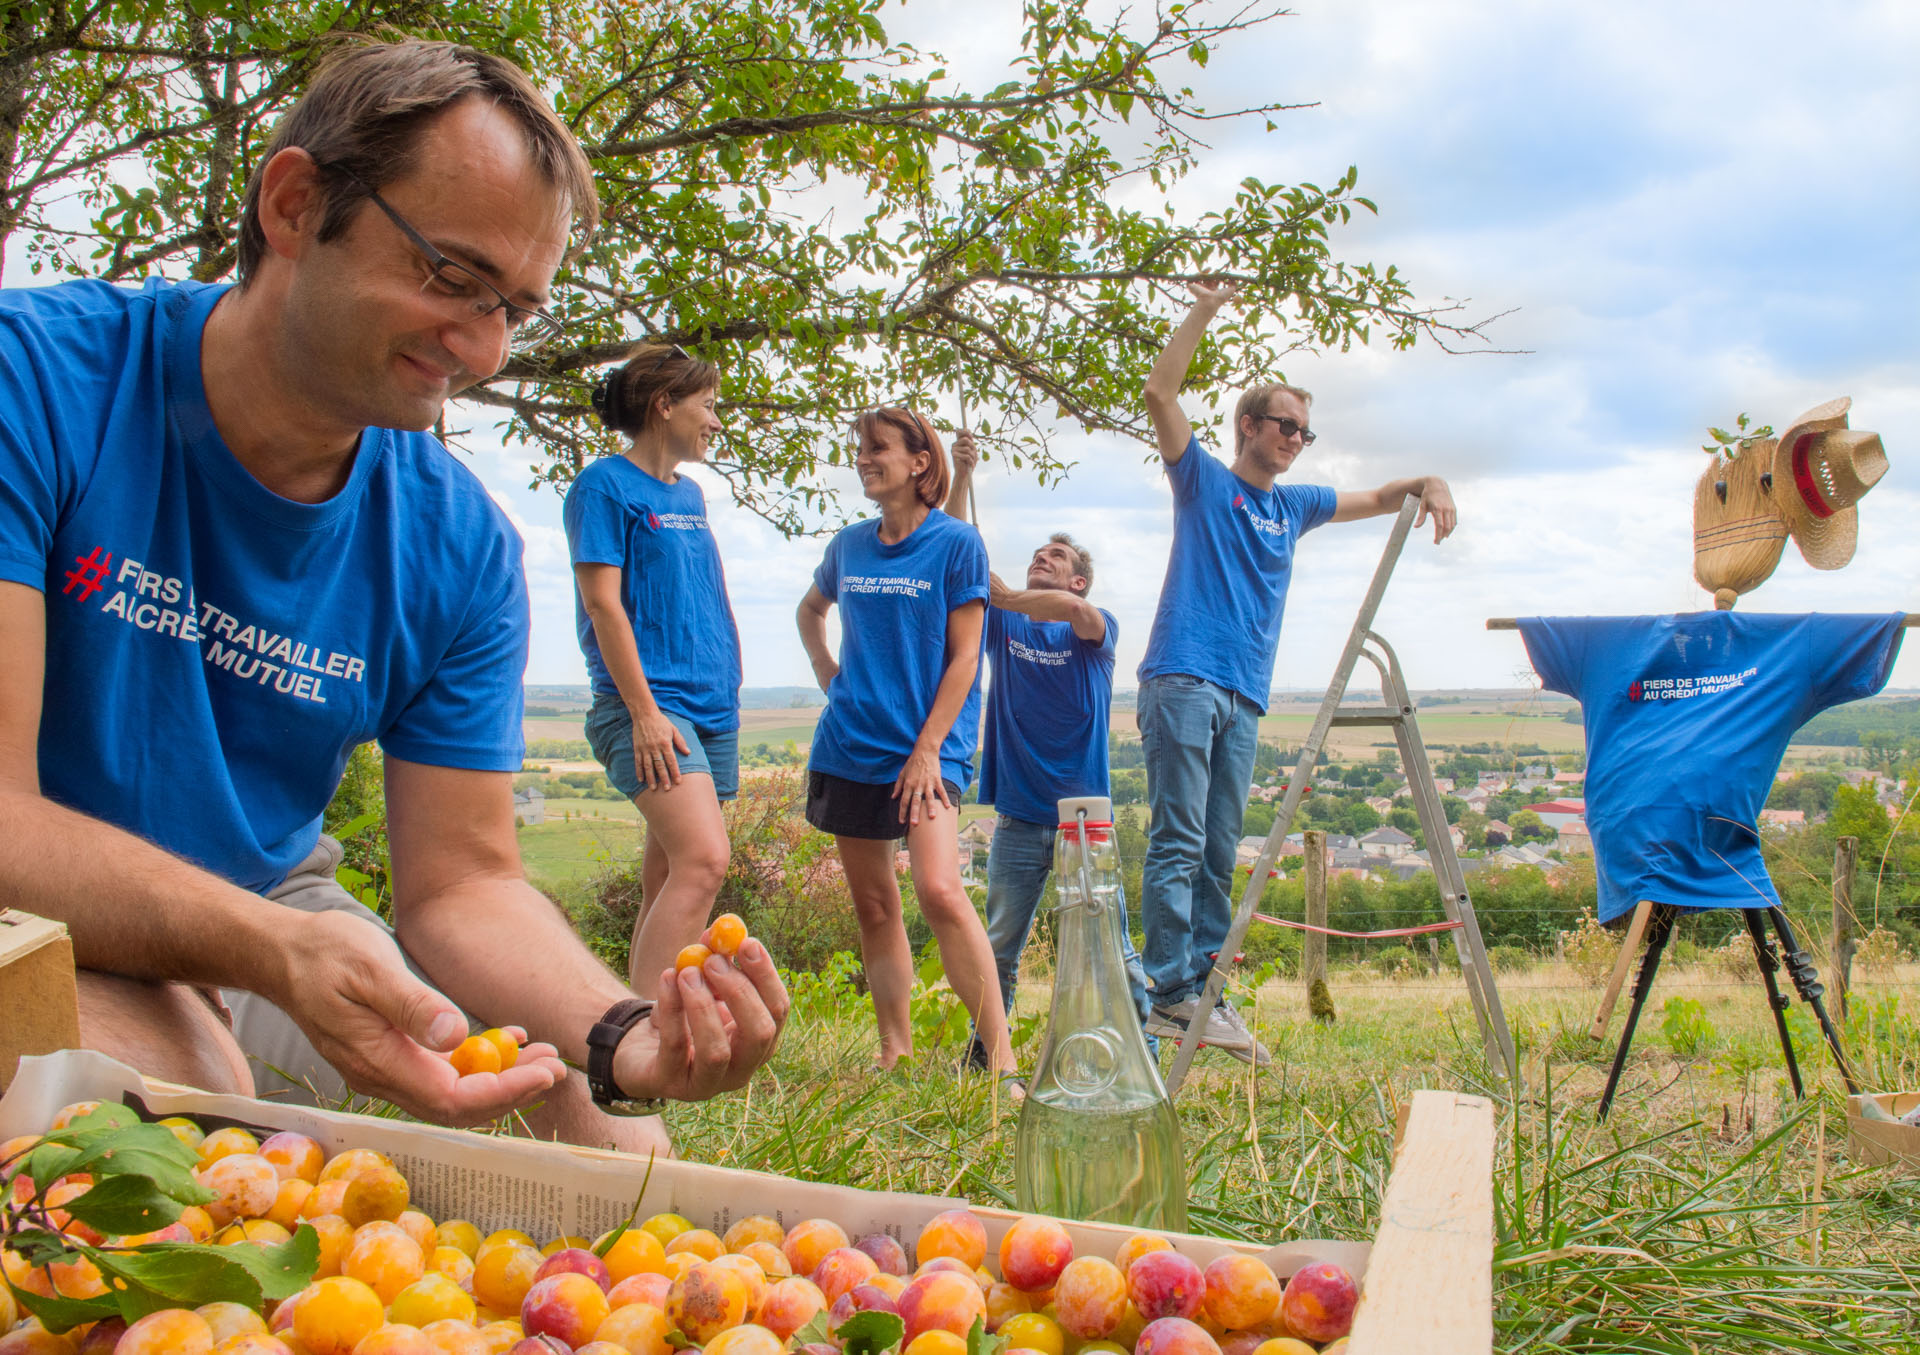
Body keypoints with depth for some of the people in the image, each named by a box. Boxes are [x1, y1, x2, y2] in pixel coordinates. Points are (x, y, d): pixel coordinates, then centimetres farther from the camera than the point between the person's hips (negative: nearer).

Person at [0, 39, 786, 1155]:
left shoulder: (462, 551, -8)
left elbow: (461, 881, -8)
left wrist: (622, 1039, -28)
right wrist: (273, 951, -44)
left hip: (266, 913, 4)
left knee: (606, 1140, -7)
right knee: (168, 1070, -35)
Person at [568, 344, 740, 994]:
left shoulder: (691, 494, 19)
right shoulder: (605, 485, -4)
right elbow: (602, 603, -11)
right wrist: (644, 711, -18)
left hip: (713, 703, 8)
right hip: (650, 704, -8)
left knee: (670, 878, 8)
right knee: (703, 860, -22)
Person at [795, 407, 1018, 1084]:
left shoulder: (956, 542, -3)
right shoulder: (849, 544, 11)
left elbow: (964, 658, -6)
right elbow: (810, 609, 32)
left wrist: (928, 749, -14)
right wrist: (827, 673, 15)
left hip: (927, 747, -5)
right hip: (850, 745, 6)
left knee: (939, 890, -21)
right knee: (873, 904, 7)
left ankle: (1001, 1061, -15)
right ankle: (895, 1053, 18)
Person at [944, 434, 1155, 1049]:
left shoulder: (1097, 627, 0)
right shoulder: (1004, 623, 9)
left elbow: (1076, 612, -26)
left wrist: (1005, 597, -16)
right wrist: (962, 478, -11)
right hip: (1018, 817, 3)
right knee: (999, 947, 8)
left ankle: (1138, 1039, 11)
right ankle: (987, 1047, 18)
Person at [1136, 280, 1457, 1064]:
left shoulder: (1295, 505, 22)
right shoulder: (1204, 481, 8)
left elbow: (1377, 499, 30)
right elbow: (1160, 393, -3)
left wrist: (1426, 485, 9)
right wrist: (1204, 312, -5)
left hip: (1244, 698, 6)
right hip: (1182, 681, -6)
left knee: (1218, 852, 4)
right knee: (1177, 840, -10)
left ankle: (1202, 993, 6)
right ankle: (1171, 992, -10)